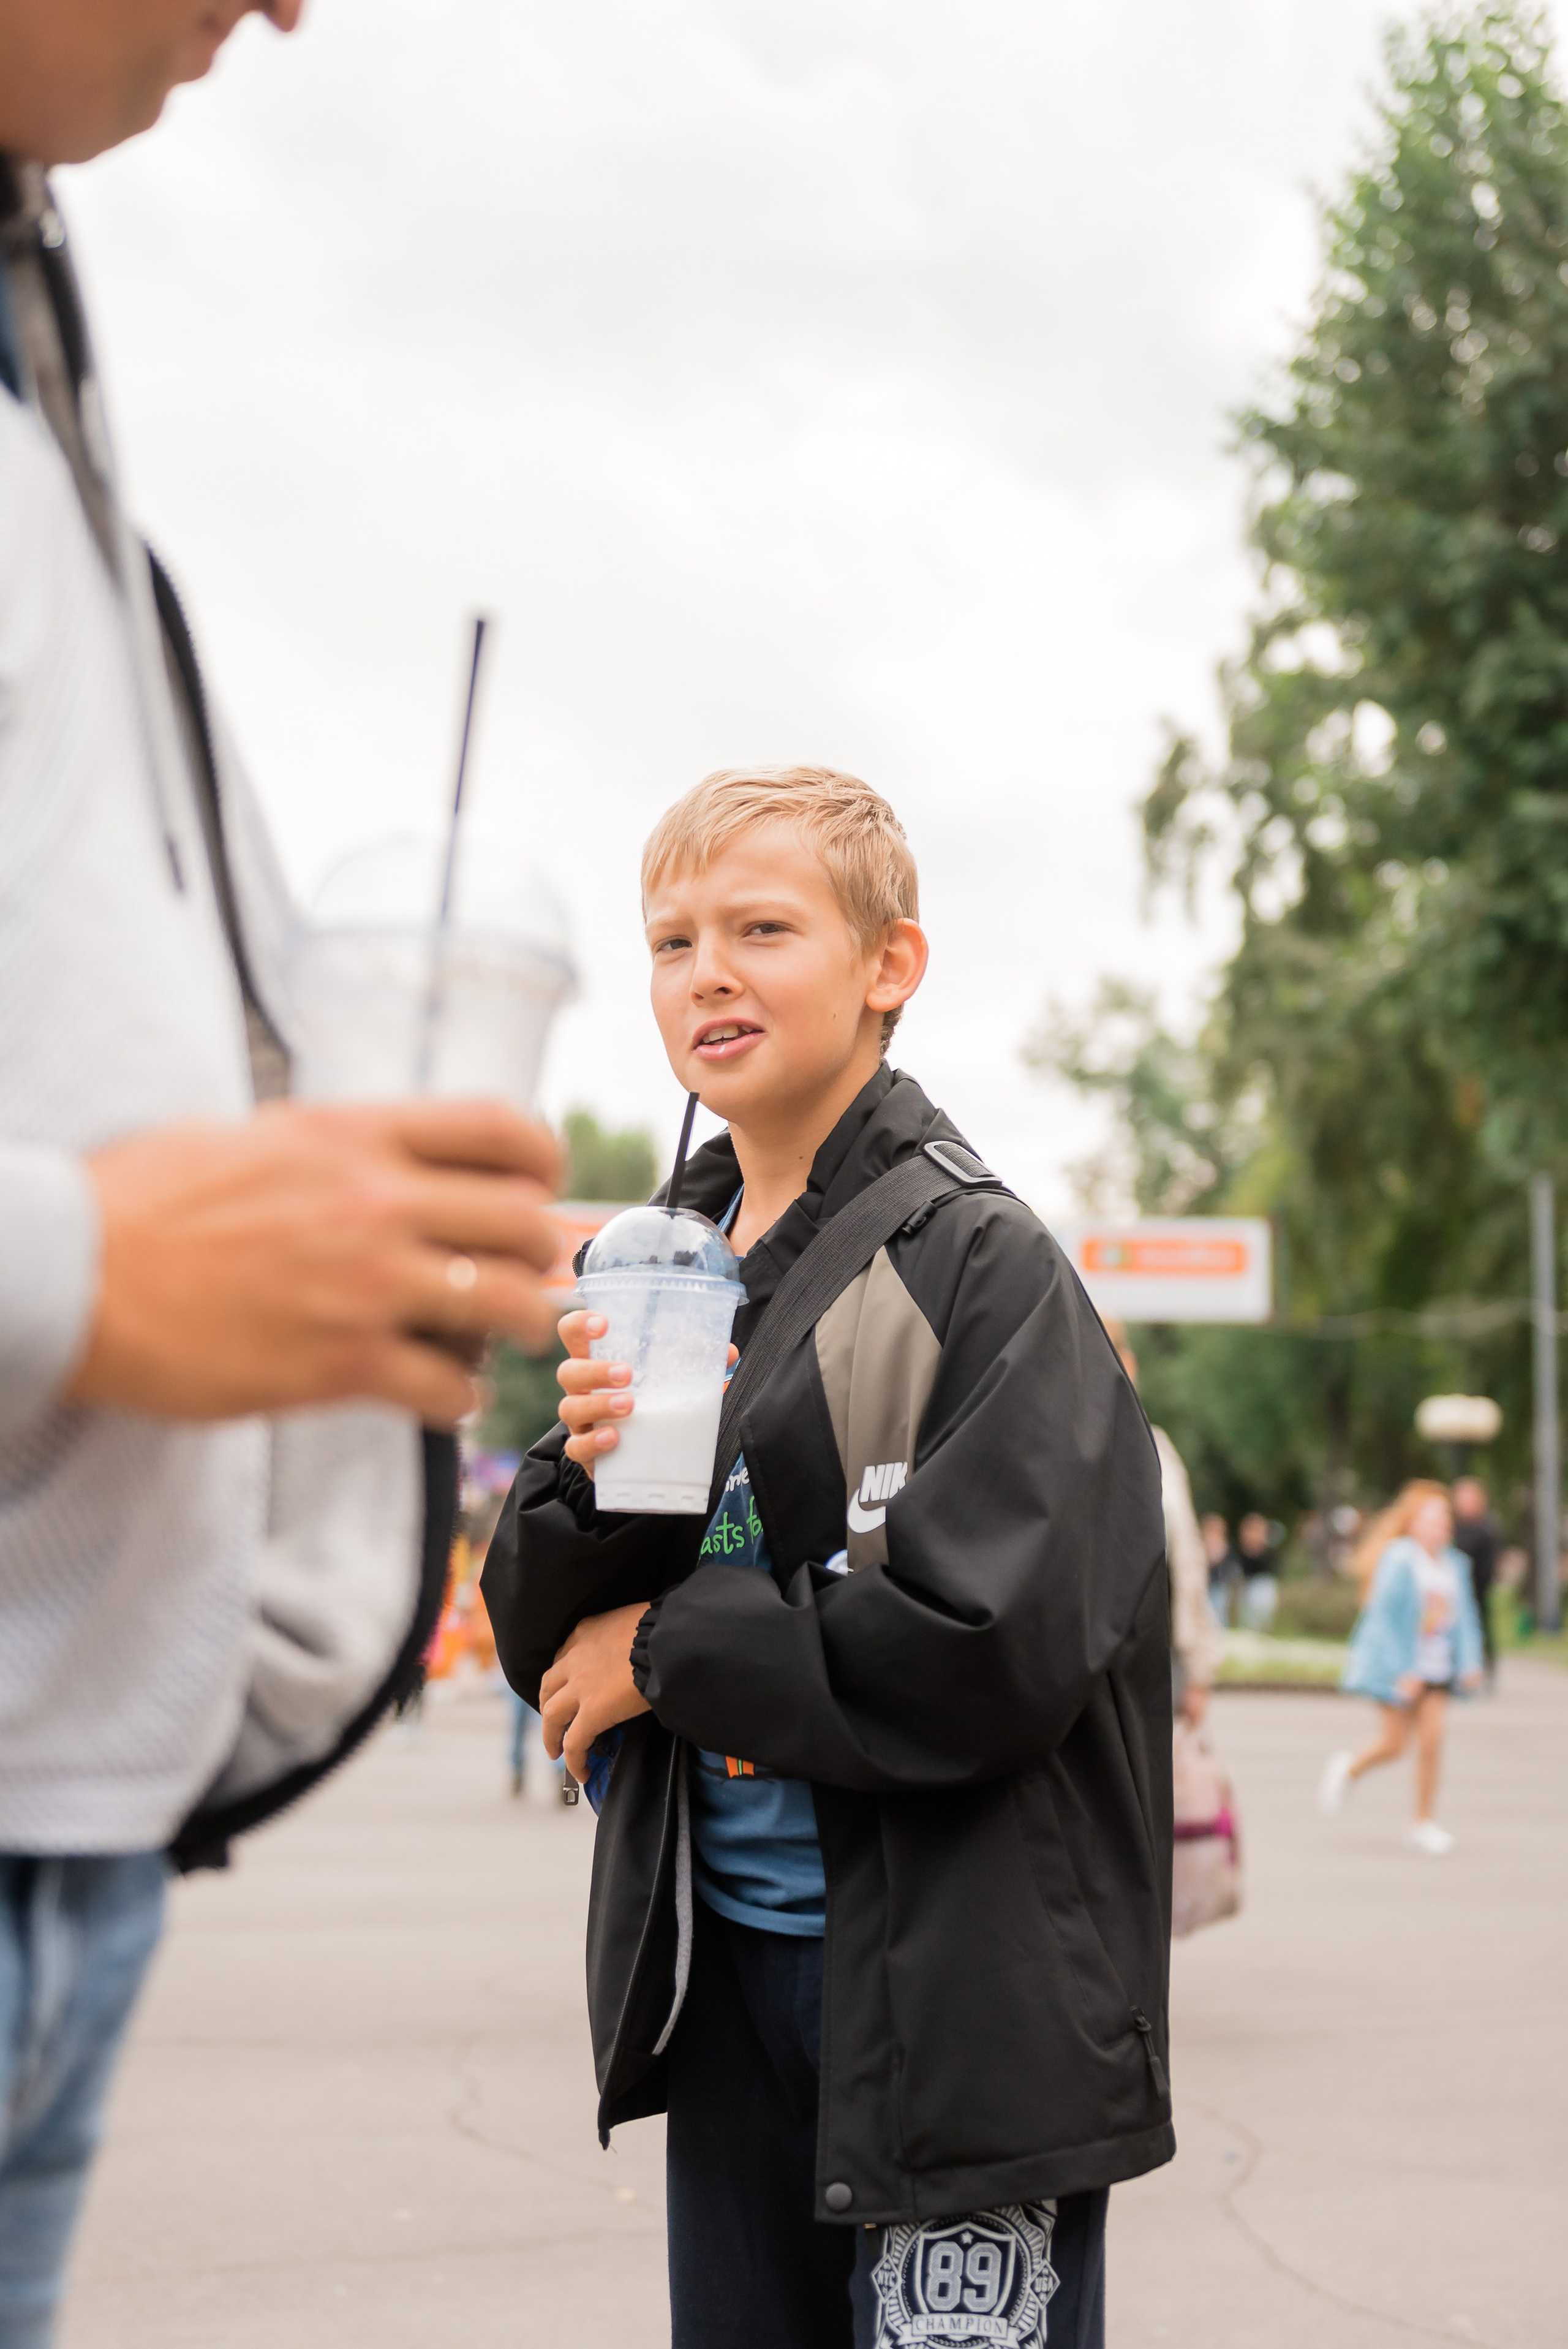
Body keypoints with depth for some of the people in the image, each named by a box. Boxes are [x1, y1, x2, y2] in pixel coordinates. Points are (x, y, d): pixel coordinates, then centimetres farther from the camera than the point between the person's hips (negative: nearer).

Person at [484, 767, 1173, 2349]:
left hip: (948, 1988, -6)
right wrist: (590, 1483, -12)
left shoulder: (980, 1265, -10)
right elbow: (545, 1642, 9)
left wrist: (671, 1648, -11)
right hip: (724, 1969, 6)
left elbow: (993, 1651, -20)